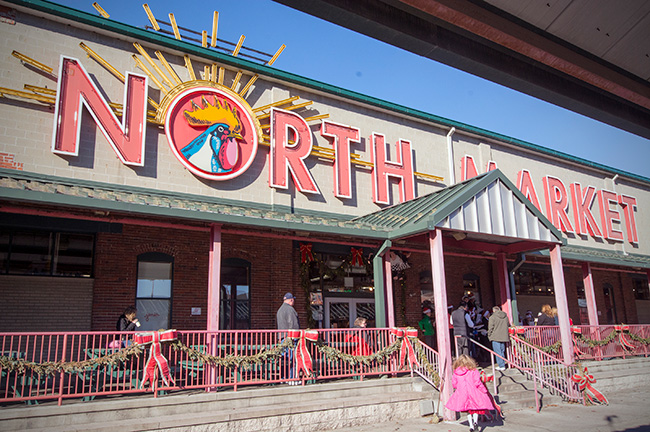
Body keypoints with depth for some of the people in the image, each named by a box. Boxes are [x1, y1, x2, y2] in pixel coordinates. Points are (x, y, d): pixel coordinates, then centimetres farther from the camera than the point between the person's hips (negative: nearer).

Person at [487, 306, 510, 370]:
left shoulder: (492, 317, -8)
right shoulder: (506, 316, 10)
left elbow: (490, 328, -10)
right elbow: (508, 325, 20)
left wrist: (489, 335, 2)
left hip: (496, 337, -6)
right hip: (504, 337, 6)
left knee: (498, 352, -1)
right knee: (502, 351, 16)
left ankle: (501, 366, -1)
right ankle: (503, 364, 19)